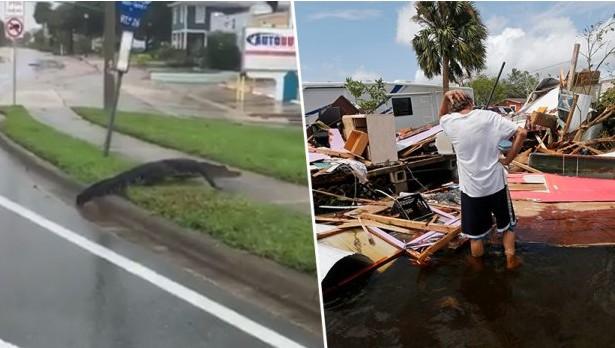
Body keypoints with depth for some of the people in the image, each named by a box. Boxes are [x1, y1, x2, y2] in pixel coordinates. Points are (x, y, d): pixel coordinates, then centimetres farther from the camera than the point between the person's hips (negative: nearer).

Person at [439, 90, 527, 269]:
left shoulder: (450, 123, -6)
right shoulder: (488, 116, -9)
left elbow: (443, 115, 20)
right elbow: (521, 132, -13)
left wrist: (446, 97, 1)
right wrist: (507, 159, -5)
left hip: (470, 188, 0)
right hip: (496, 184, 0)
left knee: (475, 234, 14)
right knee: (506, 224, 24)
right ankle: (511, 259, 33)